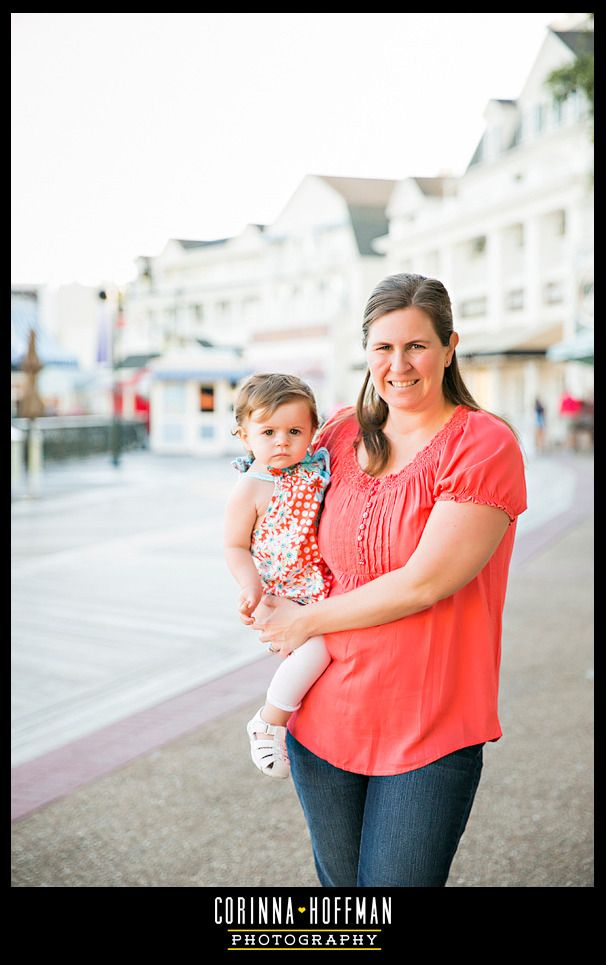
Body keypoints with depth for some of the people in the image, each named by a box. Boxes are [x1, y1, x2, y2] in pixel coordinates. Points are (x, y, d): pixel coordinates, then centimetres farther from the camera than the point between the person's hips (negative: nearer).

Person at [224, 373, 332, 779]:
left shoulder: (316, 468, 3)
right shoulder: (250, 490, -12)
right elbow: (235, 547, -7)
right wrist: (251, 584, -22)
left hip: (322, 588, 7)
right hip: (283, 597, -7)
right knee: (317, 647, -25)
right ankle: (269, 723, -5)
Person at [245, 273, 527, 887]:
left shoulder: (485, 446, -11)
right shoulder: (342, 437, 6)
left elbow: (423, 583, -17)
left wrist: (306, 621, -8)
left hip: (431, 732, -5)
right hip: (324, 716, 5)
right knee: (338, 884, 18)